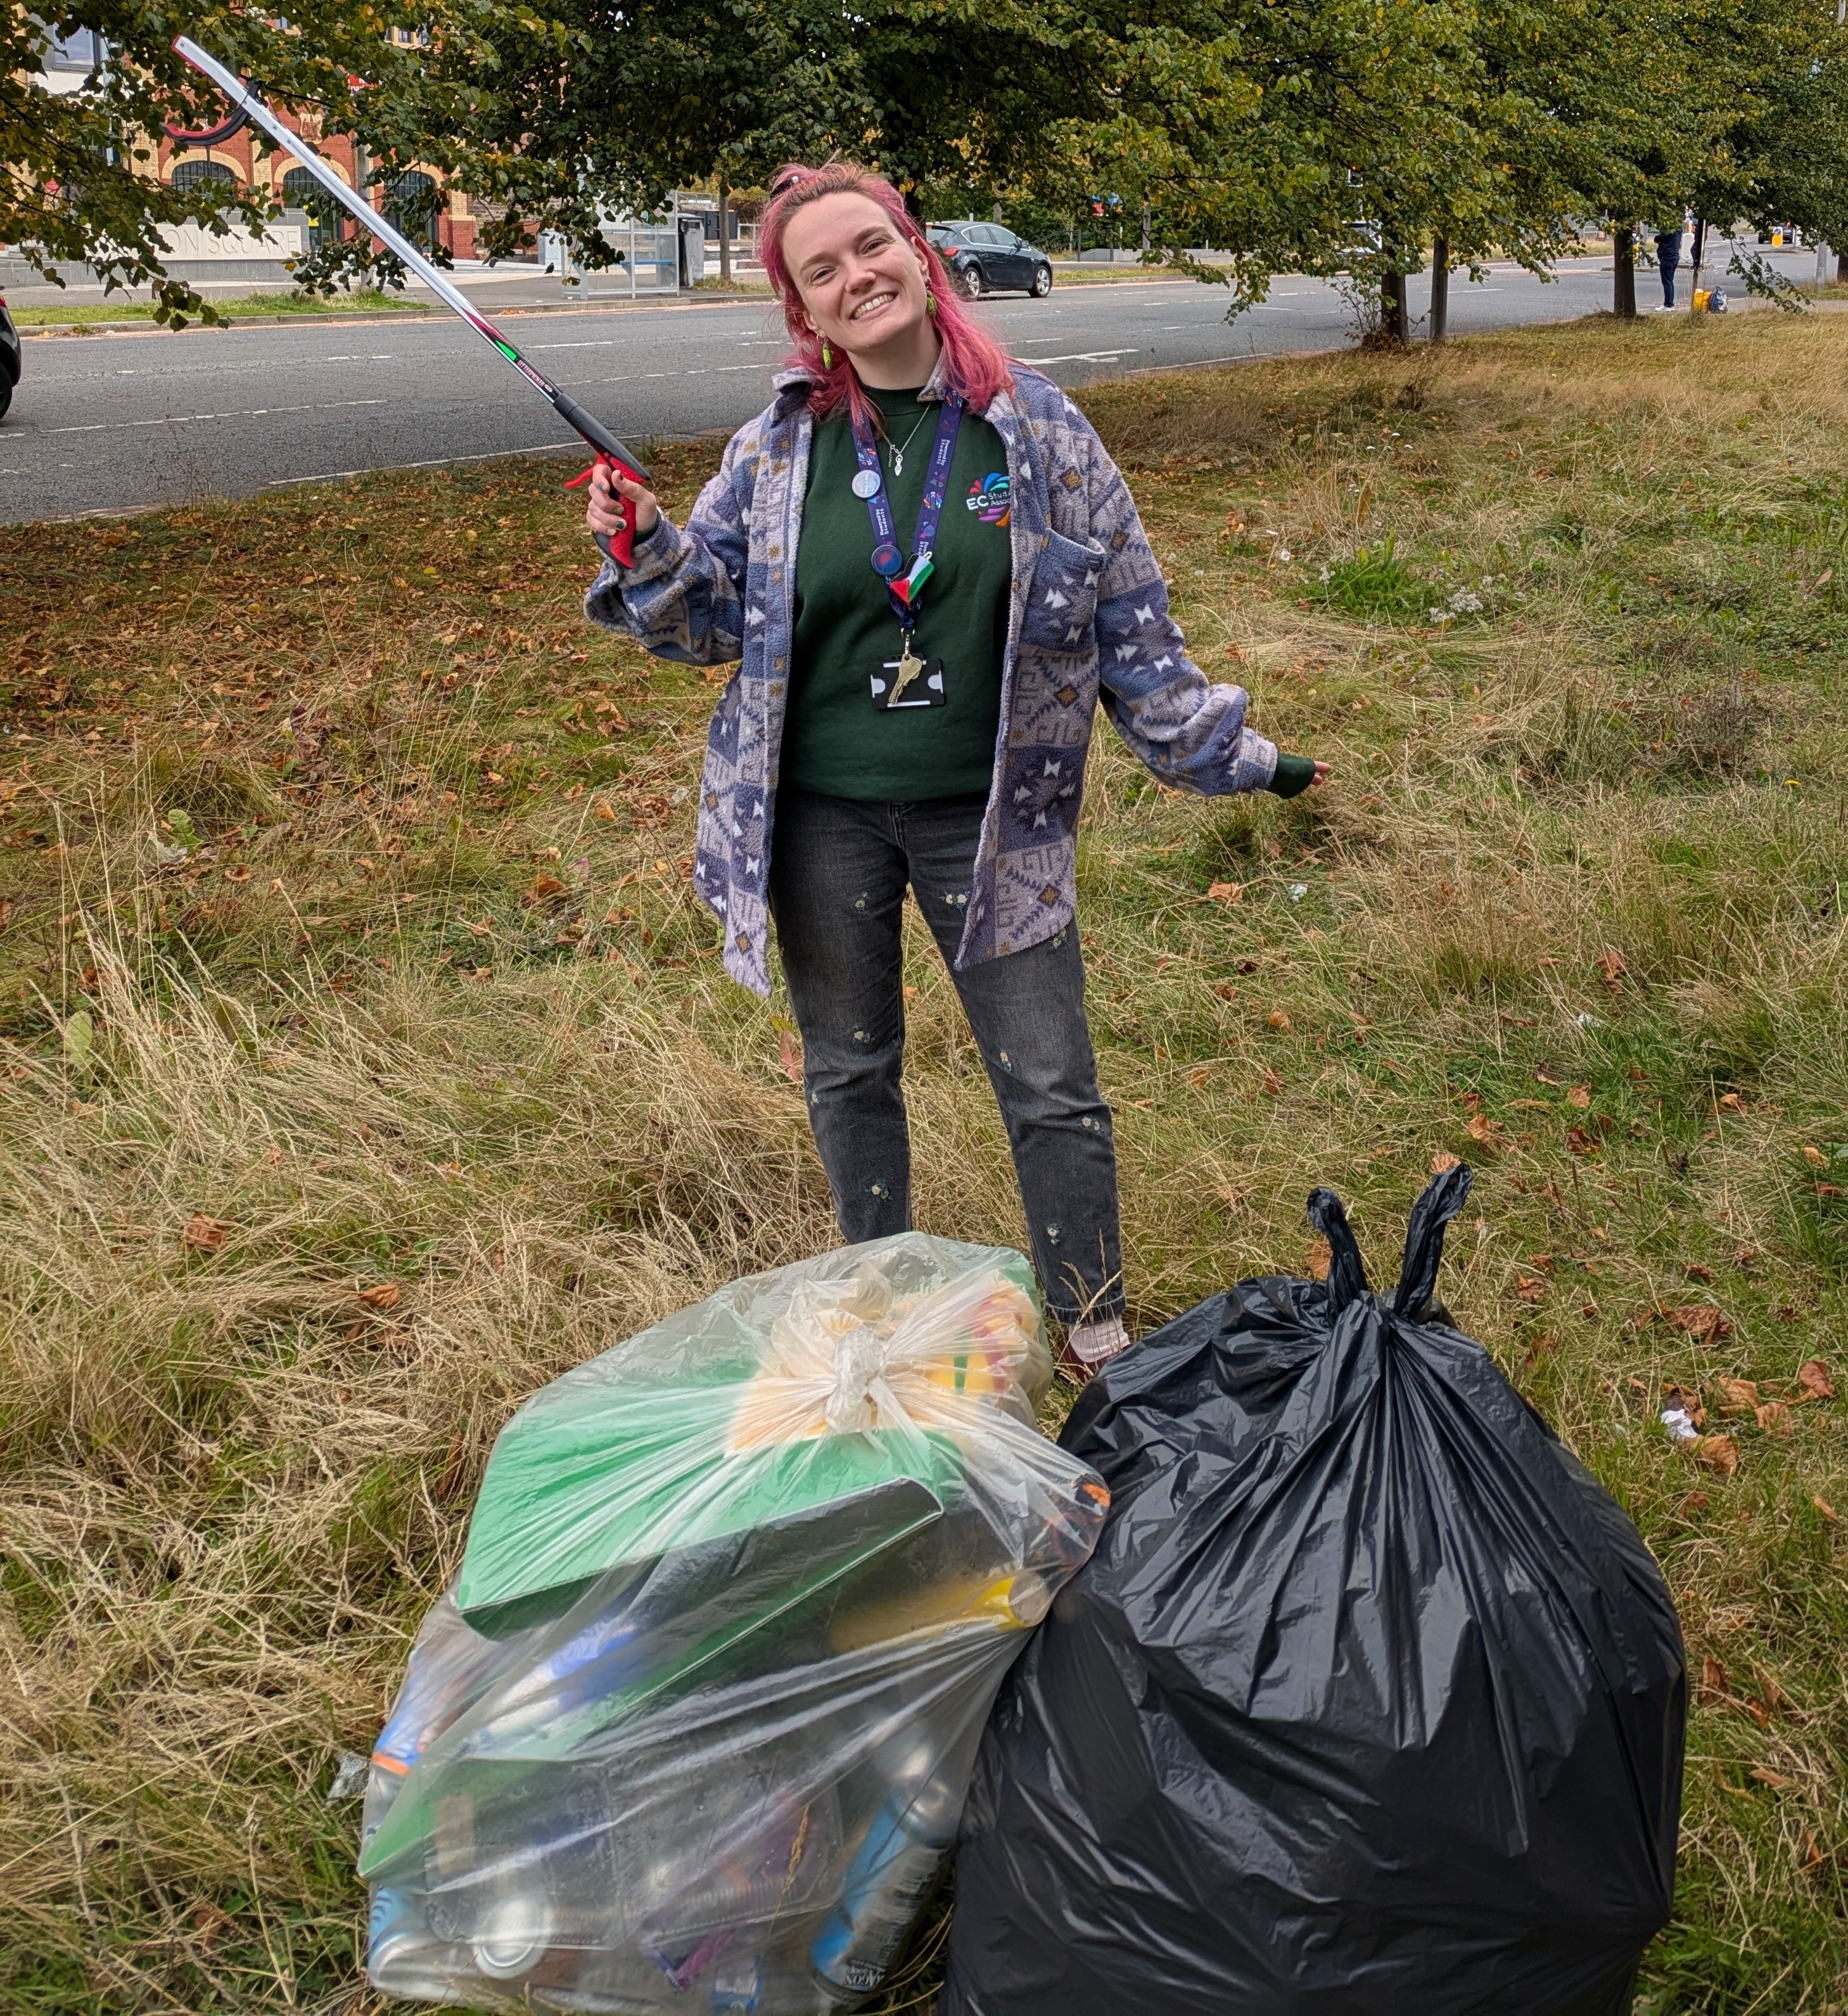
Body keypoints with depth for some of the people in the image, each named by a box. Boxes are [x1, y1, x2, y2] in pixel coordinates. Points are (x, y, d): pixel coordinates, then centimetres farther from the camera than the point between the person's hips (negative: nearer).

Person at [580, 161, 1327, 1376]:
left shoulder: (1038, 429, -3)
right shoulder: (777, 450, 0)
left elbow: (1129, 622, 2)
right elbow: (712, 617, 7)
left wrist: (1227, 758, 2)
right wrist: (644, 552, -13)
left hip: (992, 816, -1)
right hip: (822, 817, 2)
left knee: (1051, 1087, 4)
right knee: (850, 1071, 16)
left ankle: (1096, 1330, 23)